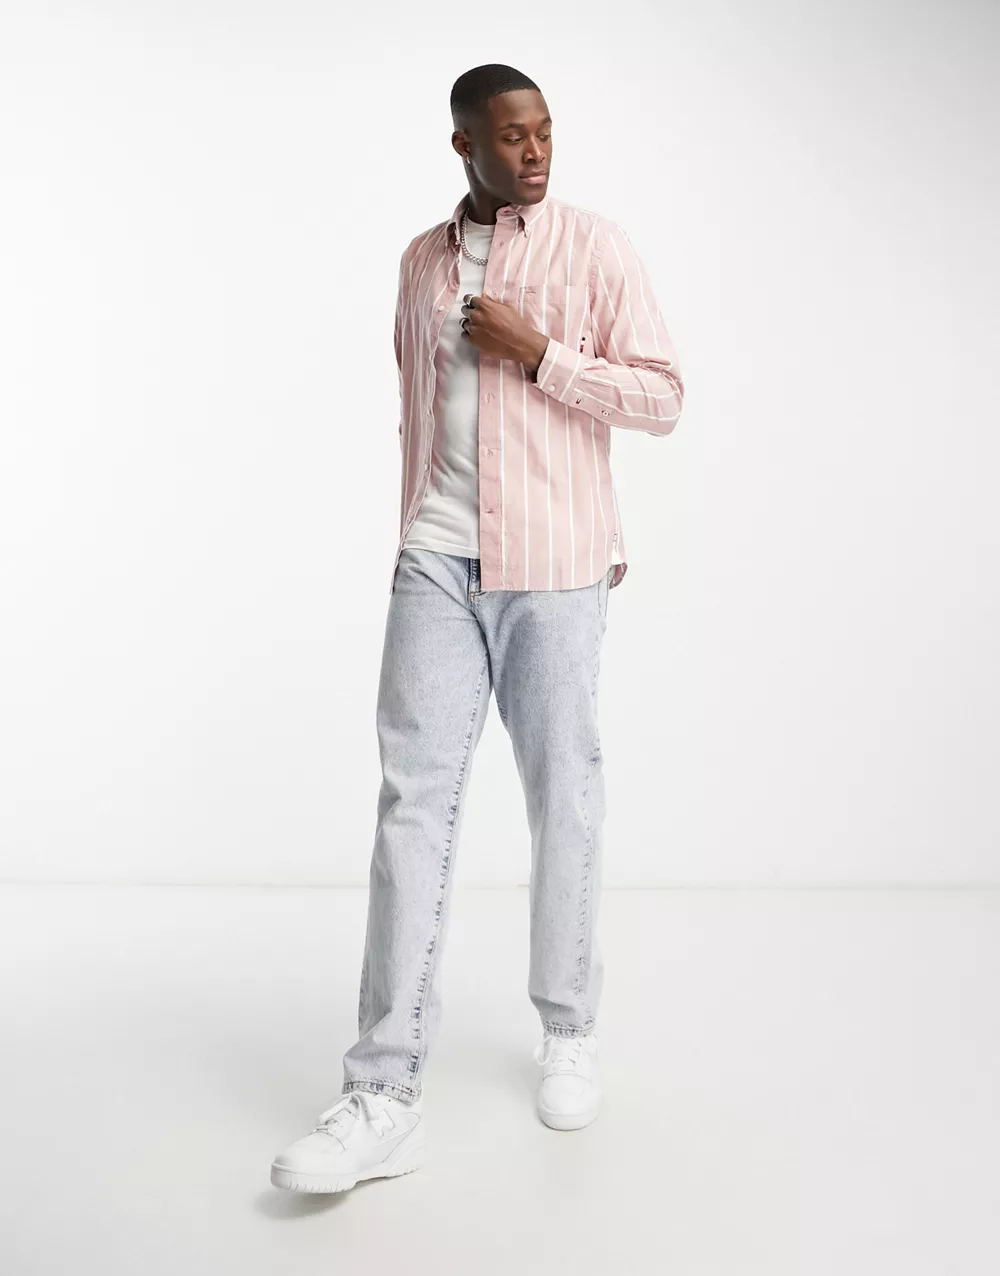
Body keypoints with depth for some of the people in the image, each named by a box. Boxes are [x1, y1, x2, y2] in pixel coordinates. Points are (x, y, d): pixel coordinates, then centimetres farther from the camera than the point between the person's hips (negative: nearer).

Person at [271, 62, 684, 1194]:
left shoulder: (595, 246, 3)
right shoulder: (421, 260, 15)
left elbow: (662, 396, -2)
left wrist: (536, 351, -11)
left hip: (556, 569, -2)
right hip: (435, 566, 3)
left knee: (564, 801, 4)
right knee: (415, 802, -5)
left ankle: (568, 1035, 24)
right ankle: (384, 1098, -3)